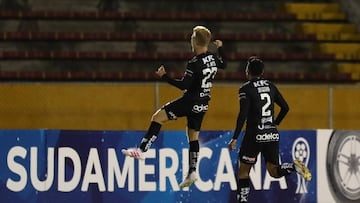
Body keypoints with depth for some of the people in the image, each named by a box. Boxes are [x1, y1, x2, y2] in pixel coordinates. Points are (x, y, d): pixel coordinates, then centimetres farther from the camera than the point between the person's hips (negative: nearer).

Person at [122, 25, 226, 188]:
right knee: (193, 136, 16)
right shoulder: (213, 58, 2)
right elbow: (223, 65, 25)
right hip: (202, 104, 8)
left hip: (190, 101, -8)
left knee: (158, 117, -3)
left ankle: (142, 150, -11)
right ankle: (192, 172, 13)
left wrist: (164, 77, -15)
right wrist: (220, 48, 40)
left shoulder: (194, 63, -21)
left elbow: (184, 85, -22)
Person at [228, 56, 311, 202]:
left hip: (255, 135, -5)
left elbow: (243, 114, -17)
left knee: (243, 171, 8)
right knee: (274, 171, 12)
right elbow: (285, 108, 13)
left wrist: (235, 138, -15)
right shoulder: (270, 86, 10)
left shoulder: (246, 89, -8)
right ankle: (295, 167, -15)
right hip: (272, 135, 5)